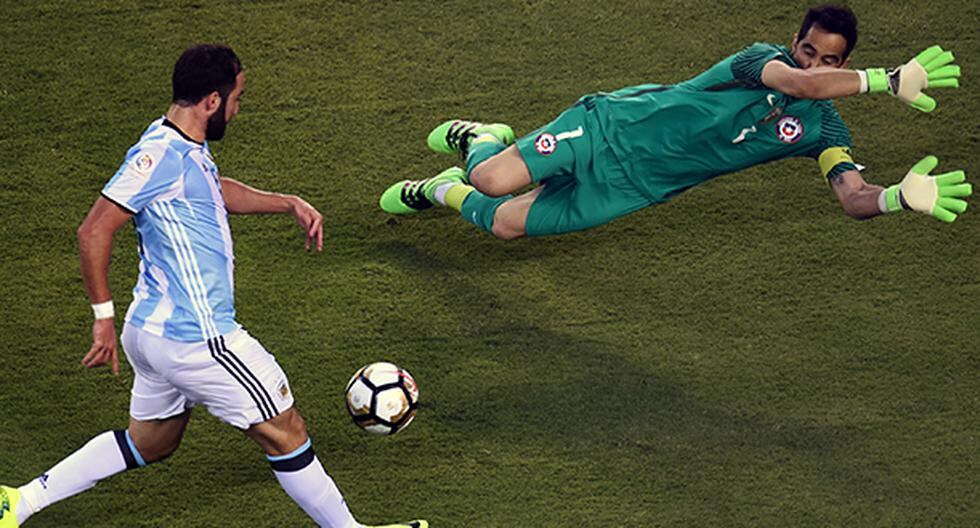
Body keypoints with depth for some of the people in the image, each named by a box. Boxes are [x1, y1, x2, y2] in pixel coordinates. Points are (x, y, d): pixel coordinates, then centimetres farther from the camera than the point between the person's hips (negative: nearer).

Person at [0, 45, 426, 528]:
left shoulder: (185, 148, 9)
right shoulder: (160, 155, -21)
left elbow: (219, 191, 31)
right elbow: (94, 232, -23)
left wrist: (289, 204, 20)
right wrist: (103, 316, -20)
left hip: (153, 331, 11)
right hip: (194, 337, -11)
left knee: (149, 443, 23)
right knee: (284, 433, 4)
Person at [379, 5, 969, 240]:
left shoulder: (823, 129, -5)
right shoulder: (764, 59, -19)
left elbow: (854, 197, -18)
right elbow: (801, 84, -43)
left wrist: (900, 195, -40)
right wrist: (887, 80, -49)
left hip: (636, 189, 4)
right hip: (612, 129, -4)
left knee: (505, 224, -4)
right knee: (491, 182, -19)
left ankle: (445, 192, 30)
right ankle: (481, 141, 21)